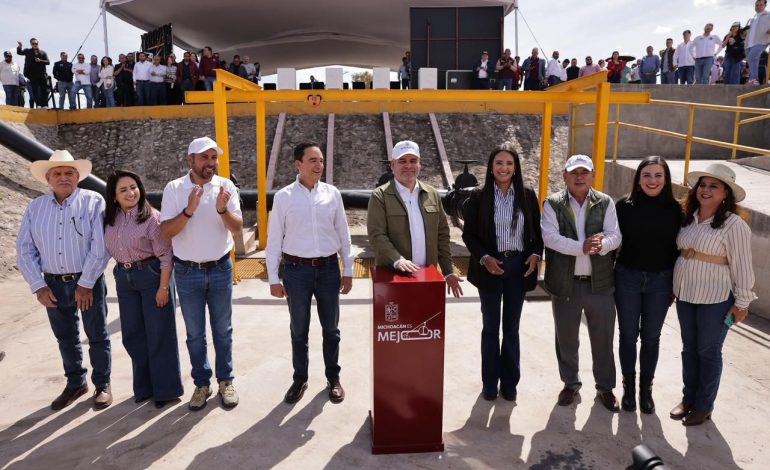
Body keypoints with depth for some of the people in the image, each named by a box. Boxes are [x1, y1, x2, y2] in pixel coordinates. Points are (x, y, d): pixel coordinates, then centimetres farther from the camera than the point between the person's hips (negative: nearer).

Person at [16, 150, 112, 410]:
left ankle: (102, 385, 22)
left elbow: (100, 247, -14)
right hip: (53, 284, 4)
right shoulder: (35, 207, 4)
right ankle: (75, 383, 33)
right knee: (65, 337, 16)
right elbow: (24, 250, 4)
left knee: (97, 336, 7)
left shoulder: (93, 201, -8)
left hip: (88, 281, -4)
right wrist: (39, 286, -3)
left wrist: (85, 284, -15)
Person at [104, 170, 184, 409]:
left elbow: (165, 255, -14)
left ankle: (165, 389, 16)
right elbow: (109, 250, 14)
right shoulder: (110, 219, 4)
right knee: (133, 334, 14)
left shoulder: (151, 217, -13)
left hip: (152, 275, -6)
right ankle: (144, 386, 30)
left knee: (159, 334, 2)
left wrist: (164, 287, -16)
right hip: (124, 279, 6)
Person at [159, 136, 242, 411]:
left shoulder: (226, 186, -5)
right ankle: (201, 384, 27)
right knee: (195, 334, 12)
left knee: (223, 330, 12)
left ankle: (225, 381, 27)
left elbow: (238, 228, -11)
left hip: (220, 269, 0)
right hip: (187, 272, 0)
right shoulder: (174, 188, -6)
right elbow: (165, 231, -12)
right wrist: (188, 210, -27)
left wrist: (222, 210, -30)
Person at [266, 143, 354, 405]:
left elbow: (343, 235, 5)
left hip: (328, 268, 1)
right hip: (297, 270, -1)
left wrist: (348, 270, 6)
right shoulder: (283, 197, -5)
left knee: (331, 328, 14)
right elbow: (274, 239, -1)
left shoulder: (332, 194, 0)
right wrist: (273, 278, -2)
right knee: (299, 330, 13)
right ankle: (299, 379, 31)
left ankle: (333, 378, 31)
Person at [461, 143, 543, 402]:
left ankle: (509, 383, 25)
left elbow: (537, 231, 8)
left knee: (512, 328, 12)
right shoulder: (479, 196, -5)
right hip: (490, 267, -1)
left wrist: (535, 254, -9)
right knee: (490, 328, 10)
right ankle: (489, 383, 22)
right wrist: (484, 258, -17)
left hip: (519, 266, 2)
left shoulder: (527, 195, 1)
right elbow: (469, 234, -4)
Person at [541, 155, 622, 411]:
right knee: (566, 338, 13)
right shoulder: (553, 204, -2)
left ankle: (605, 387, 30)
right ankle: (570, 383, 34)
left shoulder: (605, 202, 2)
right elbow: (550, 237, -16)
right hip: (565, 284, -1)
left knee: (603, 338, 12)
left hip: (600, 283, 1)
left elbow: (615, 236, -7)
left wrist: (600, 244, -29)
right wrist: (582, 247, -26)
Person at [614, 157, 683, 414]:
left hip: (660, 281, 1)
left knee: (651, 337, 12)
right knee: (628, 334, 10)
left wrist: (675, 285, 4)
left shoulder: (674, 209, -3)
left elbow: (677, 248, 2)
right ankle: (628, 386, 26)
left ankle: (646, 388, 28)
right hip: (627, 278, -1)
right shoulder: (624, 205, -7)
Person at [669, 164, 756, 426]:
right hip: (685, 295, 6)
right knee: (689, 348, 17)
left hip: (715, 299, -6)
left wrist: (742, 302, -11)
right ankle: (688, 398, 32)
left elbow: (742, 266, -13)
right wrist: (674, 287, 13)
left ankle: (704, 405, 25)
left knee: (708, 352, 9)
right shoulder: (688, 219, 4)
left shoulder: (734, 225, -15)